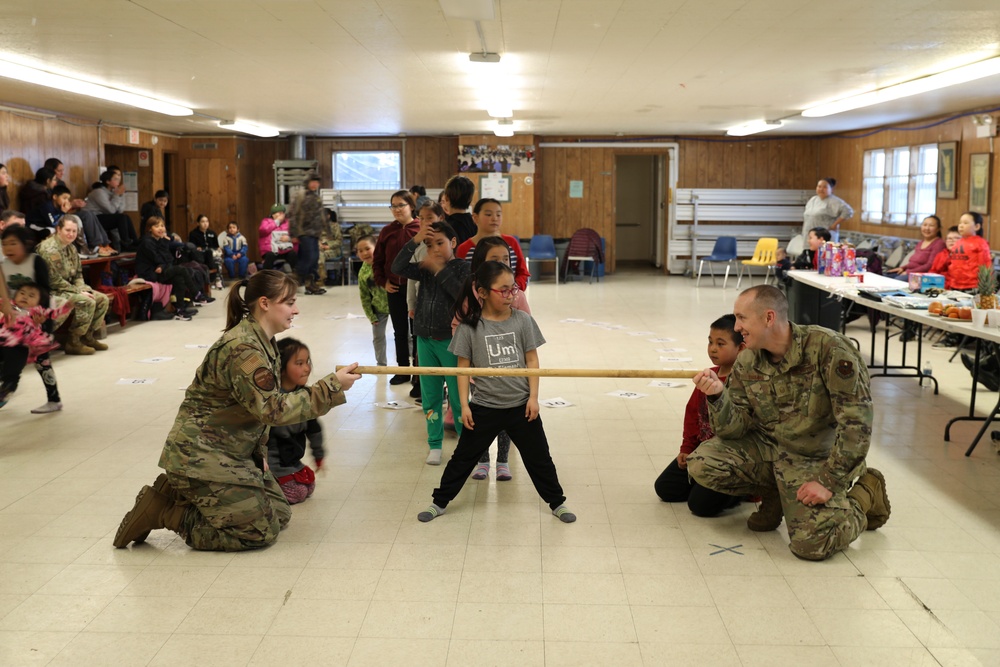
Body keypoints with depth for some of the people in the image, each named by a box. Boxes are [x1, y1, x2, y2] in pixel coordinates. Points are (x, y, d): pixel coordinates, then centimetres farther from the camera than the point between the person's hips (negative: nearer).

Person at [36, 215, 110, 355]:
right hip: (52, 292, -10)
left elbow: (78, 274, 16)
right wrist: (79, 292, -19)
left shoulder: (71, 248, 10)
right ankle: (73, 343, -16)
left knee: (103, 299, 1)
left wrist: (84, 289, -4)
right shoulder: (49, 249, -20)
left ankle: (88, 336, 8)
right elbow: (54, 281, -23)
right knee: (87, 302, -27)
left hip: (69, 288, 10)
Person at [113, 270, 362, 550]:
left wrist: (259, 452, 4)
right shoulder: (243, 349, -24)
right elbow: (273, 409, -28)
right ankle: (163, 511, 0)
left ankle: (179, 493, 14)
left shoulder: (262, 343, 8)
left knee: (279, 515, 10)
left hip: (231, 452, 10)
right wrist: (332, 387, -27)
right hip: (201, 457, -10)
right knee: (260, 532, -8)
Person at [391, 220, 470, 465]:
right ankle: (434, 444, 23)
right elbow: (398, 268, -5)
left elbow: (464, 294, -22)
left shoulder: (463, 268, -7)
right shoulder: (425, 268, 6)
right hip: (425, 340, 5)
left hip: (451, 341, -5)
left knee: (458, 396, 0)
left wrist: (440, 270, -23)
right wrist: (414, 242, -13)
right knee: (430, 396, 12)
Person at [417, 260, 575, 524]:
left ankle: (557, 502, 30)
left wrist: (533, 396, -5)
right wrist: (464, 405, -6)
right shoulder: (470, 326, -9)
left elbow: (531, 360, 0)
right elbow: (463, 367, -4)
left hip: (521, 405, 1)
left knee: (539, 457, 13)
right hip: (483, 407, -1)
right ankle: (439, 502, 26)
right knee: (463, 457, 11)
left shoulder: (522, 320, -4)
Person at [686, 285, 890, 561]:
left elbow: (856, 423, -22)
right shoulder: (746, 362, -3)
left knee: (811, 543, -22)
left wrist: (830, 483, -21)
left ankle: (863, 496, 10)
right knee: (701, 464, -15)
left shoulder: (828, 348, -22)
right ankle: (774, 495, 11)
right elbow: (735, 428, -4)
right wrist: (717, 396, -25)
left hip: (816, 458, -5)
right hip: (767, 448, 5)